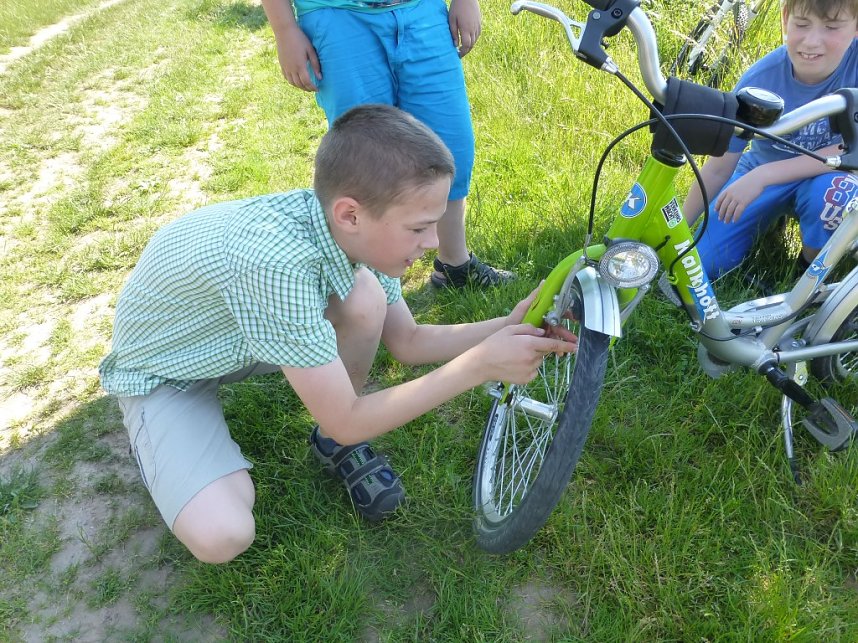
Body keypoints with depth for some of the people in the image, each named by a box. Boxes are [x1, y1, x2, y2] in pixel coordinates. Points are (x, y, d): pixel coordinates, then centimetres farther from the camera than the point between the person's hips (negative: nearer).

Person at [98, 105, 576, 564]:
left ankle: (336, 445, 3)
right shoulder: (277, 261, -42)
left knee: (366, 299, -22)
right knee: (223, 536, -26)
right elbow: (347, 421, -32)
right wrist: (480, 366, -32)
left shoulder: (351, 227, -19)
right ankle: (163, 444, 7)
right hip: (162, 374, -5)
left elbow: (408, 342, -5)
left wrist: (510, 327, -18)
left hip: (232, 342, 5)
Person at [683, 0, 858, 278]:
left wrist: (764, 175, -35)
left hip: (827, 173, -1)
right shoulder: (759, 81, -23)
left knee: (833, 192, -37)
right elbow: (718, 169, -14)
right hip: (759, 174, 1)